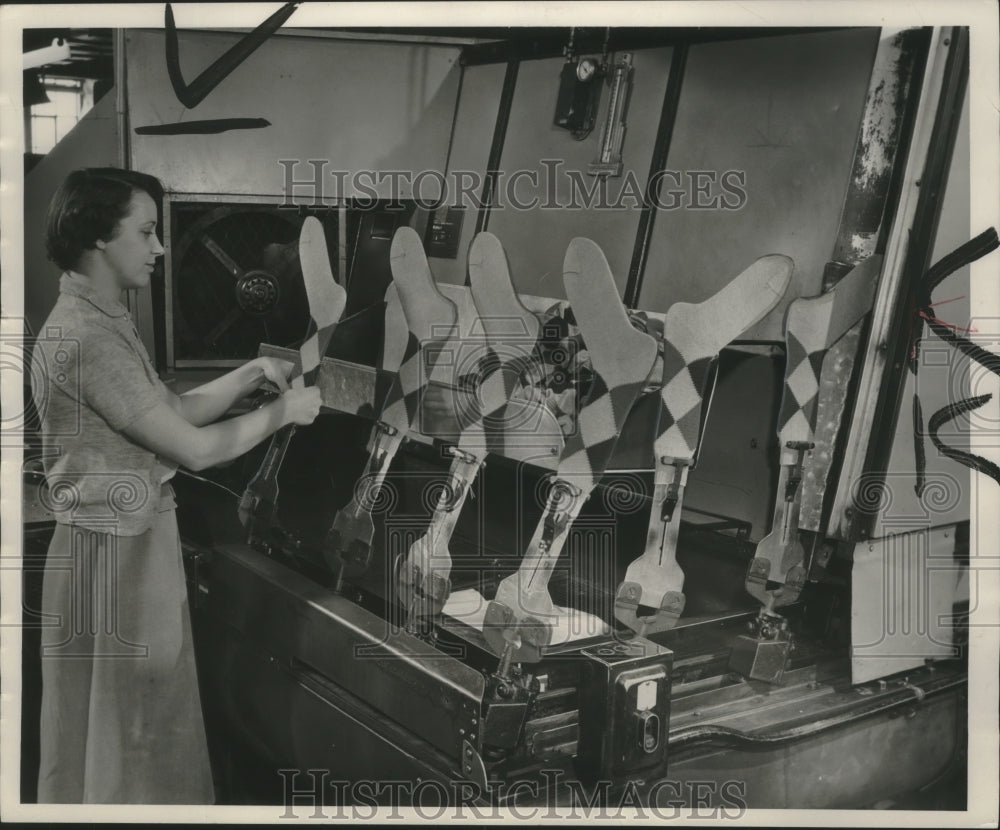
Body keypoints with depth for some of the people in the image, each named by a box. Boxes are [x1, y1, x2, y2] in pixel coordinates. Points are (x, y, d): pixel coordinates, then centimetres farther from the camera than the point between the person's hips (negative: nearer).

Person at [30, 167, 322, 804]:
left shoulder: (105, 322, 12)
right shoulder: (84, 337, -21)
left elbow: (173, 412, 15)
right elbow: (195, 448, -20)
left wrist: (251, 374, 6)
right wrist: (282, 412, -7)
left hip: (141, 542, 10)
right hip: (115, 553, -10)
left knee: (149, 721, 19)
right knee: (121, 725, 4)